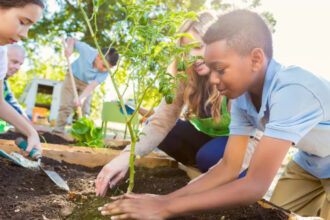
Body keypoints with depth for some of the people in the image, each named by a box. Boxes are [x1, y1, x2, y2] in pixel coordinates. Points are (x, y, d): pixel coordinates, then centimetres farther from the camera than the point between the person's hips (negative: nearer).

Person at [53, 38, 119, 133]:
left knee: (85, 110, -4)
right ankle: (58, 130, 0)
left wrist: (81, 98, -49)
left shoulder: (104, 73, -28)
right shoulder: (87, 50, -31)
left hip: (86, 84, 1)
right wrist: (70, 48, -33)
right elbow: (72, 40, -13)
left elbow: (92, 86, -35)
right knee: (66, 106, -7)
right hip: (73, 77, -1)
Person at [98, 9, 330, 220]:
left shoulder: (292, 91, -41)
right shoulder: (241, 97, -17)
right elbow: (229, 167, -16)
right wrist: (166, 199, -25)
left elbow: (256, 185, -44)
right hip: (308, 163, 5)